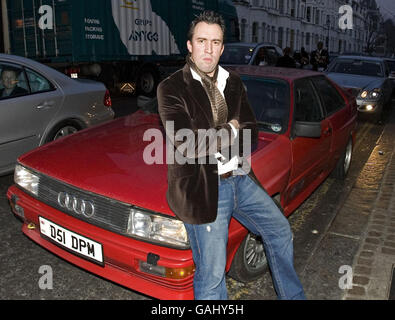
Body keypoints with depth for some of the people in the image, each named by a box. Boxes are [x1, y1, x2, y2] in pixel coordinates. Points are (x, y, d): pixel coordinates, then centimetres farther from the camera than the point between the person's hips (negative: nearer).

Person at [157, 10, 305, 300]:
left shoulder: (233, 83, 8)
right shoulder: (172, 88, -11)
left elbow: (252, 134, 3)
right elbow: (187, 144, -23)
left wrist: (215, 141, -16)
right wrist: (232, 130, -10)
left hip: (240, 177, 7)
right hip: (203, 187, -6)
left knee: (280, 231, 20)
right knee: (212, 275, 4)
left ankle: (293, 295, 45)